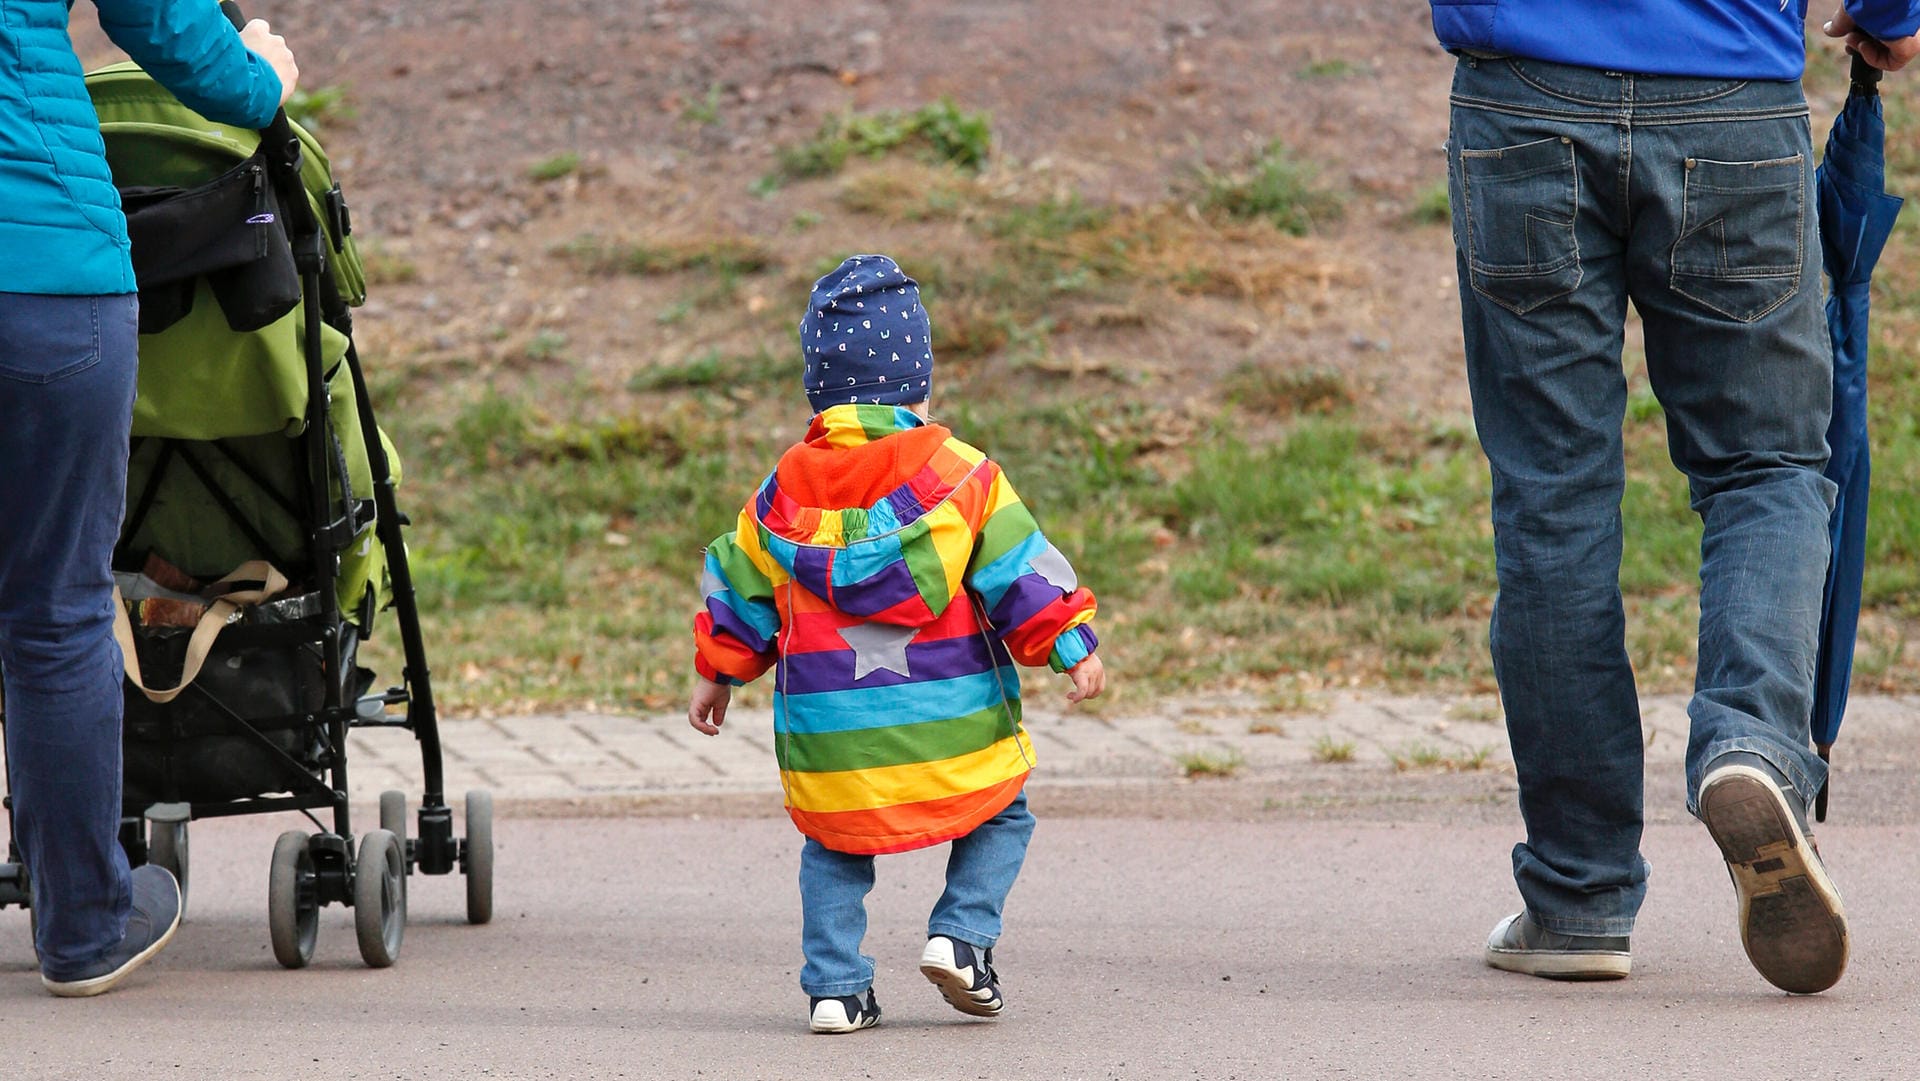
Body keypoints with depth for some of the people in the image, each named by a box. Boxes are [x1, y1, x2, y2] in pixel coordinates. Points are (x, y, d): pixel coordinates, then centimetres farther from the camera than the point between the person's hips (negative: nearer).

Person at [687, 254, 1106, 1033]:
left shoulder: (786, 489, 3)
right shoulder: (959, 474, -5)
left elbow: (741, 587, 12)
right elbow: (1019, 571, -4)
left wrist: (717, 673, 24)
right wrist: (1072, 647, 3)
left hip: (830, 729, 2)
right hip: (950, 716, -2)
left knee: (833, 848, 17)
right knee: (1001, 815, 18)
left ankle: (836, 984, 3)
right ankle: (961, 935, -1)